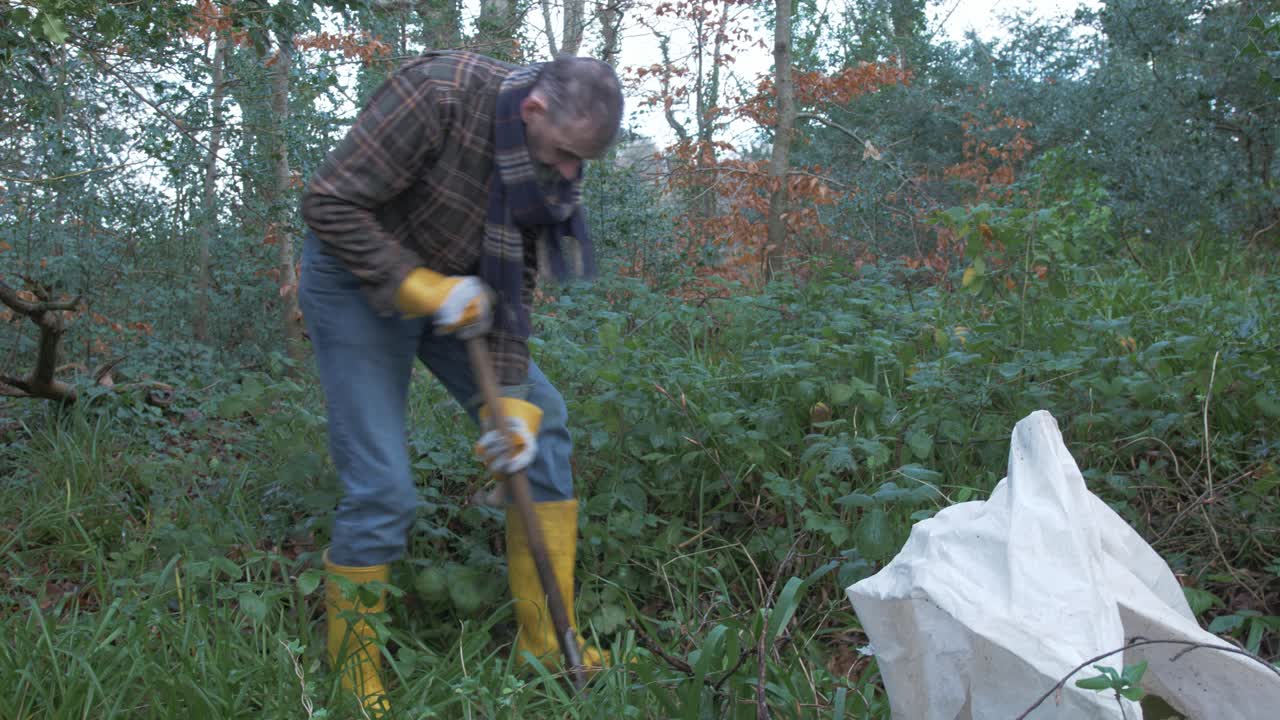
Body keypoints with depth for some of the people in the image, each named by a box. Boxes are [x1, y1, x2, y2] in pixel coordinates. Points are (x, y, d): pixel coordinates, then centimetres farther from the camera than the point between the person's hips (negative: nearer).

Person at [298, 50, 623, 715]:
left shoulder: (552, 167, -8)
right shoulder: (437, 94, -29)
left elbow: (514, 289, -4)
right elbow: (328, 203, -27)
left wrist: (512, 400, -13)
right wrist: (419, 285, -28)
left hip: (448, 289, 7)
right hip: (357, 282, -7)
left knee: (540, 424, 1)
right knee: (382, 488, -11)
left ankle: (544, 640, 10)